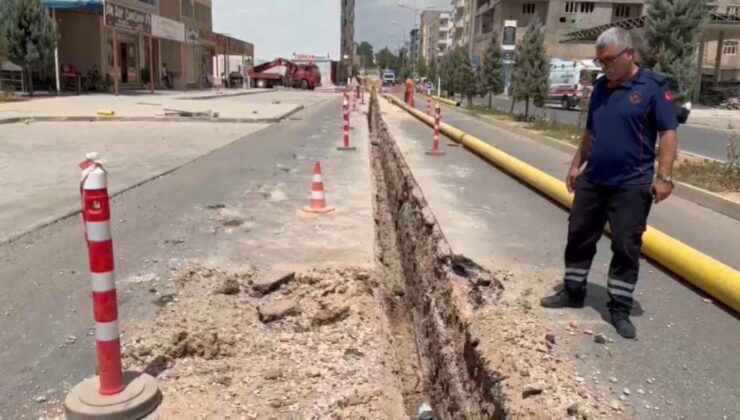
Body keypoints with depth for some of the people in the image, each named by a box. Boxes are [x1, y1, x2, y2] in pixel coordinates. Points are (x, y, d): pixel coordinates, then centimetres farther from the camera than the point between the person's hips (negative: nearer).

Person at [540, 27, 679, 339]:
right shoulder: (601, 87, 9)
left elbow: (669, 132, -11)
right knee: (579, 238, 12)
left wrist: (663, 176, -18)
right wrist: (576, 164, 17)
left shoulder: (653, 86, -9)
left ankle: (620, 309, 14)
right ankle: (573, 292, 28)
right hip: (592, 180, 6)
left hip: (631, 185, -6)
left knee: (626, 248, 2)